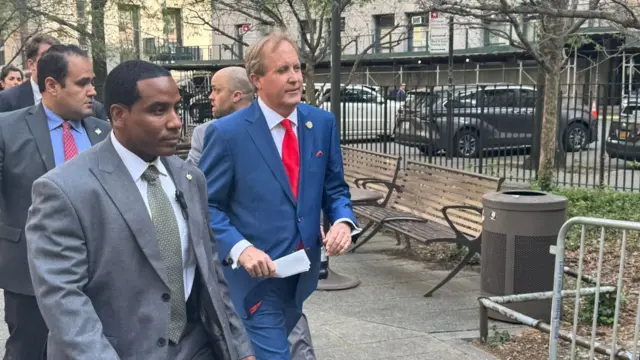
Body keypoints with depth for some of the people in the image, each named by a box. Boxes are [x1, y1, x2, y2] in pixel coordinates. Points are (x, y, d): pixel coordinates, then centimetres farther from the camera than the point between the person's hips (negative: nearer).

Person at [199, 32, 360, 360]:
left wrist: (343, 221, -12)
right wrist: (240, 248, -24)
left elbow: (334, 188, 9)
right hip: (256, 277, -5)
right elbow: (206, 206, -9)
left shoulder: (322, 123, 0)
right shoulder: (227, 132, -14)